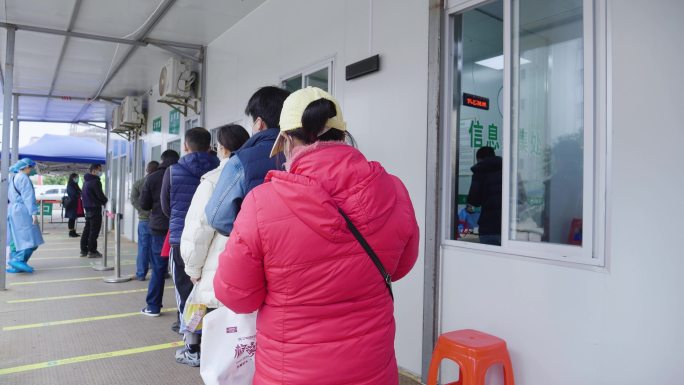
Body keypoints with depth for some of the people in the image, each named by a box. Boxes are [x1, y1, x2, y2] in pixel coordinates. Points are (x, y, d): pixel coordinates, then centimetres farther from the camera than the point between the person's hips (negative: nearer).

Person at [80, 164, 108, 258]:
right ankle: (92, 251, -1)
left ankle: (84, 250, 19)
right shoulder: (95, 181, -16)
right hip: (95, 208, -9)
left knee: (87, 229, 14)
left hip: (87, 207, 9)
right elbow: (100, 195, -17)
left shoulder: (86, 180, 15)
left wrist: (103, 201, 11)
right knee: (94, 230, -4)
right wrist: (106, 201, 3)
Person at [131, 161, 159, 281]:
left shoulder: (138, 183, 1)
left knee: (143, 248, 7)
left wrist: (145, 212, -8)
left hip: (144, 220, 1)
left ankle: (141, 274, 10)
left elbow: (134, 200, -8)